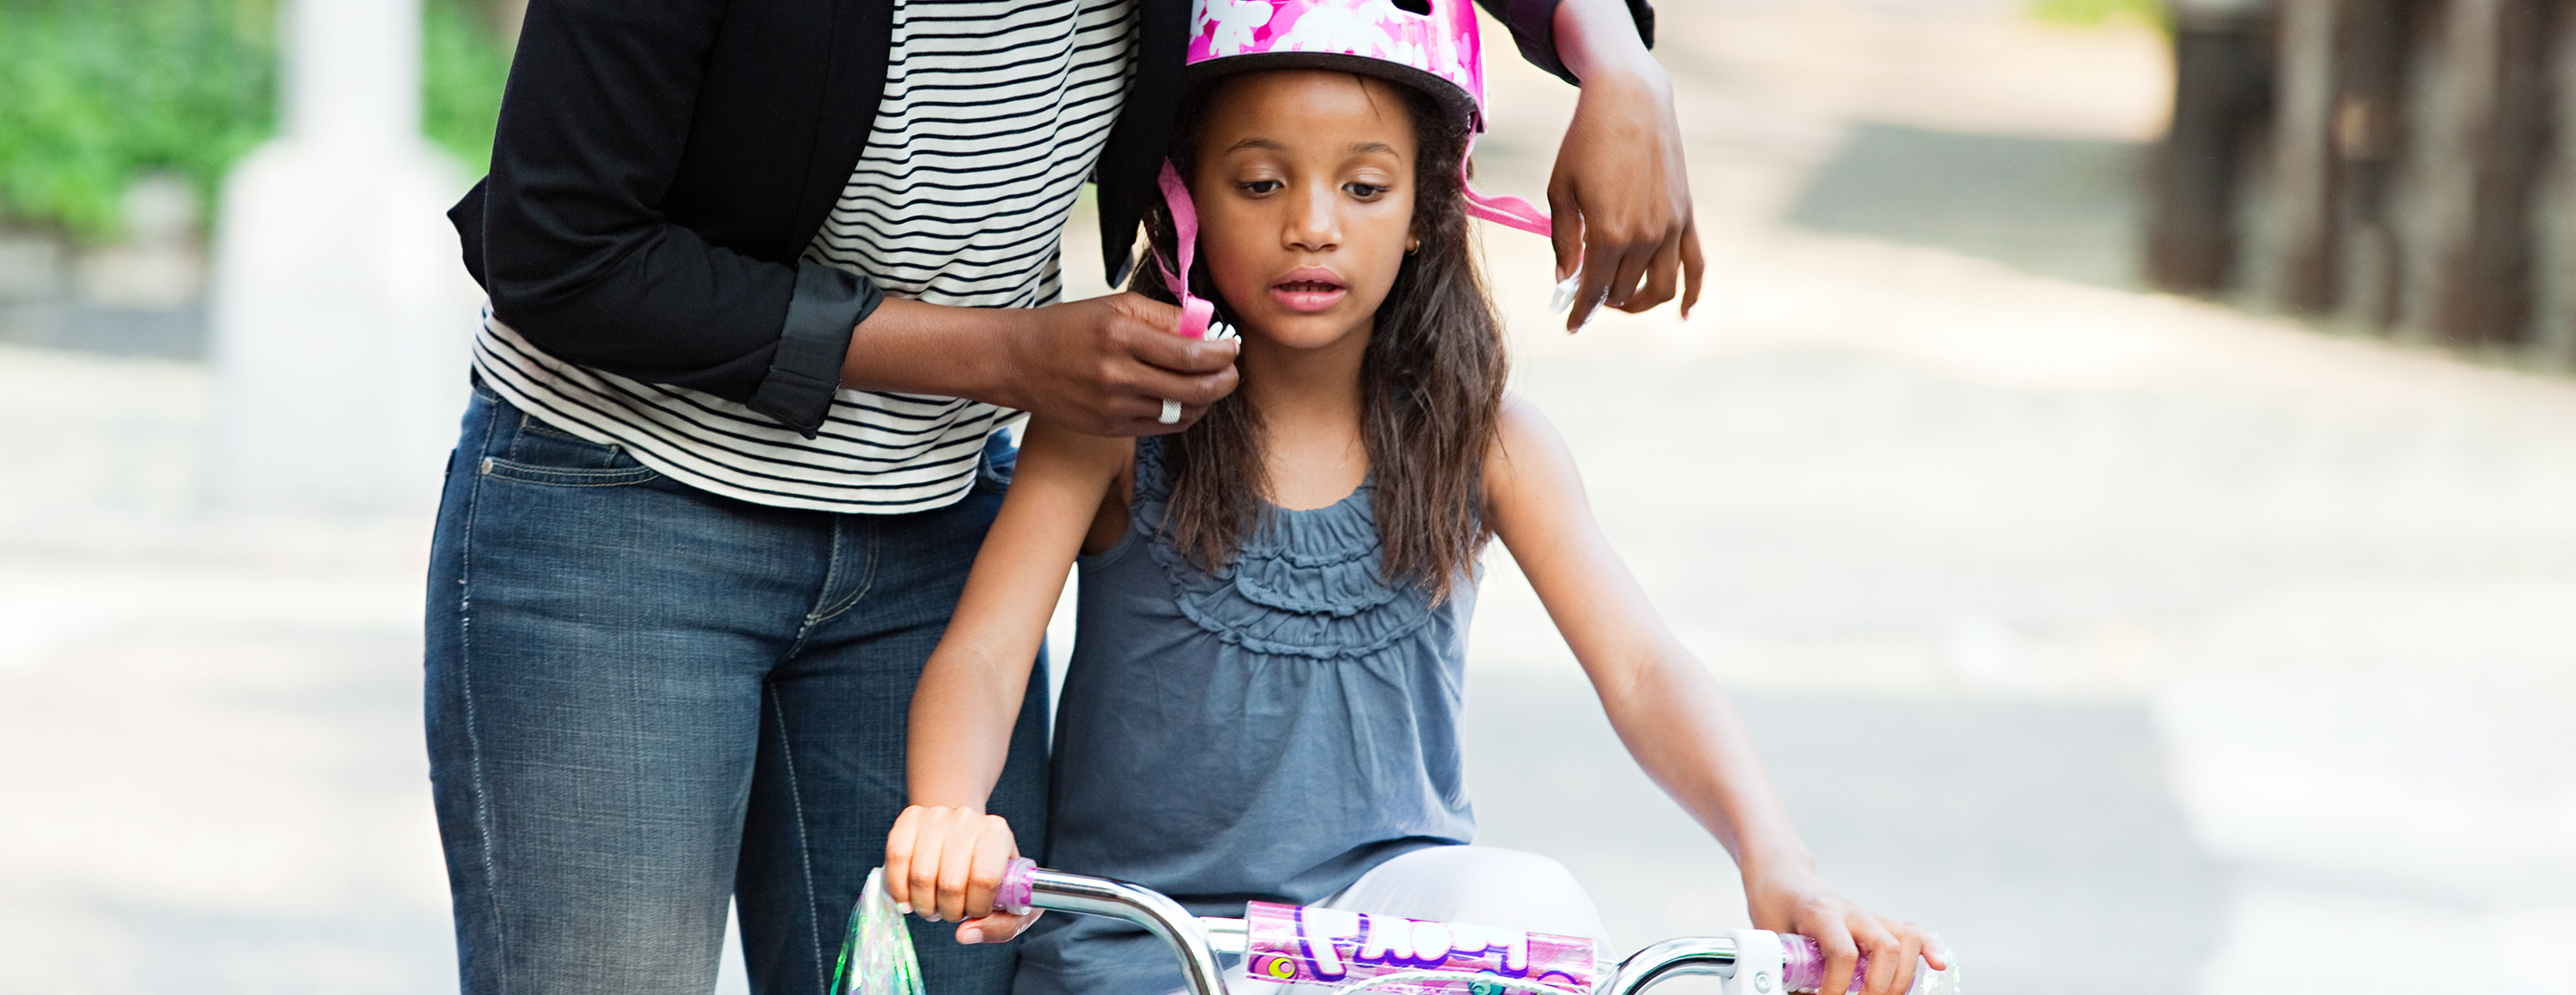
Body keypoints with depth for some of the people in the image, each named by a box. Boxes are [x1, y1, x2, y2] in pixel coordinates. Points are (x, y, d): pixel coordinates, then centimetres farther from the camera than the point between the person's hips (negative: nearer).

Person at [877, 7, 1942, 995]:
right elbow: (983, 653, -17)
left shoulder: (1476, 435, -2)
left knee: (1529, 907, -30)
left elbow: (1639, 668, -10)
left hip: (1391, 896, 1)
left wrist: (1772, 859, -30)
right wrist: (945, 817, -41)